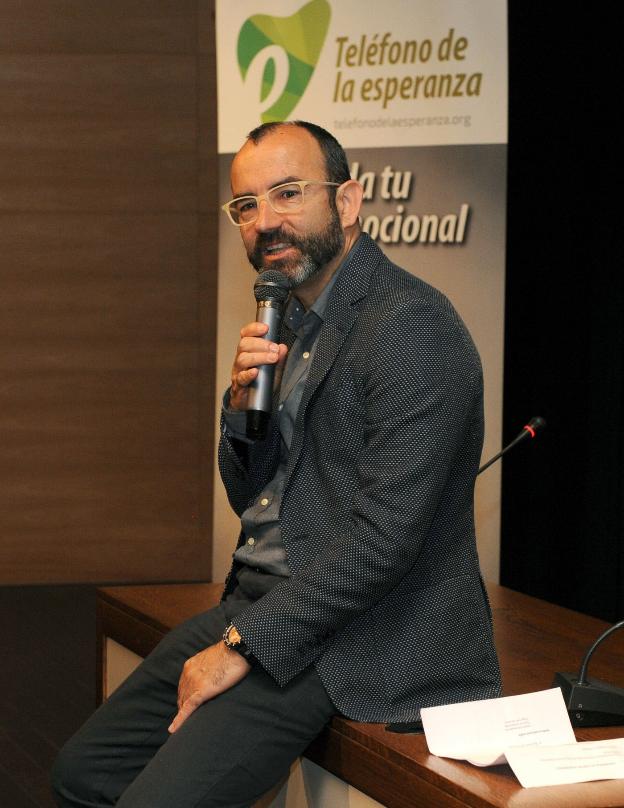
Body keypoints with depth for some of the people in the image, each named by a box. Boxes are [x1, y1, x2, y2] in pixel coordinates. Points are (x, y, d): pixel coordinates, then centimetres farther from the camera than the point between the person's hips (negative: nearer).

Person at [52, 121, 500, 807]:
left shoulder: (410, 326, -18)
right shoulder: (293, 322, 12)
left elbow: (384, 536, -24)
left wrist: (243, 644, -20)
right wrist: (241, 403, -4)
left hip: (351, 641, -9)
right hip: (257, 599, 9)